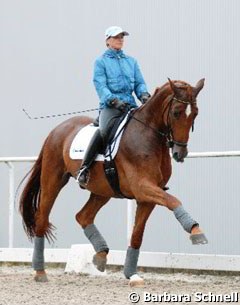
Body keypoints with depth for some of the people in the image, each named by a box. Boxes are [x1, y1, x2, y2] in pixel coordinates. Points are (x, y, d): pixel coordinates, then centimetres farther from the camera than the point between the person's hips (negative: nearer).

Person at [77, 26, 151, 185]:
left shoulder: (131, 61, 22)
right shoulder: (101, 62, 8)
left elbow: (140, 83, 16)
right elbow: (101, 86, -3)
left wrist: (144, 94, -7)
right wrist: (114, 101, -20)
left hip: (130, 105, 5)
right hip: (109, 106, -5)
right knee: (104, 130, -35)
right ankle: (84, 168, -30)